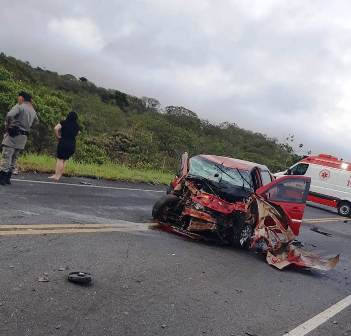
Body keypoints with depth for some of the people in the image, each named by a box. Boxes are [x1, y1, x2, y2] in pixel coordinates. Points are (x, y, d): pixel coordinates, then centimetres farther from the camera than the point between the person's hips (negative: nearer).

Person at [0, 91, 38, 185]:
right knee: (13, 158, 13)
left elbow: (9, 115, -24)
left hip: (13, 133, -7)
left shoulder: (19, 106, -9)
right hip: (24, 136, 7)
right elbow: (35, 121, 31)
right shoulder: (33, 111, 13)